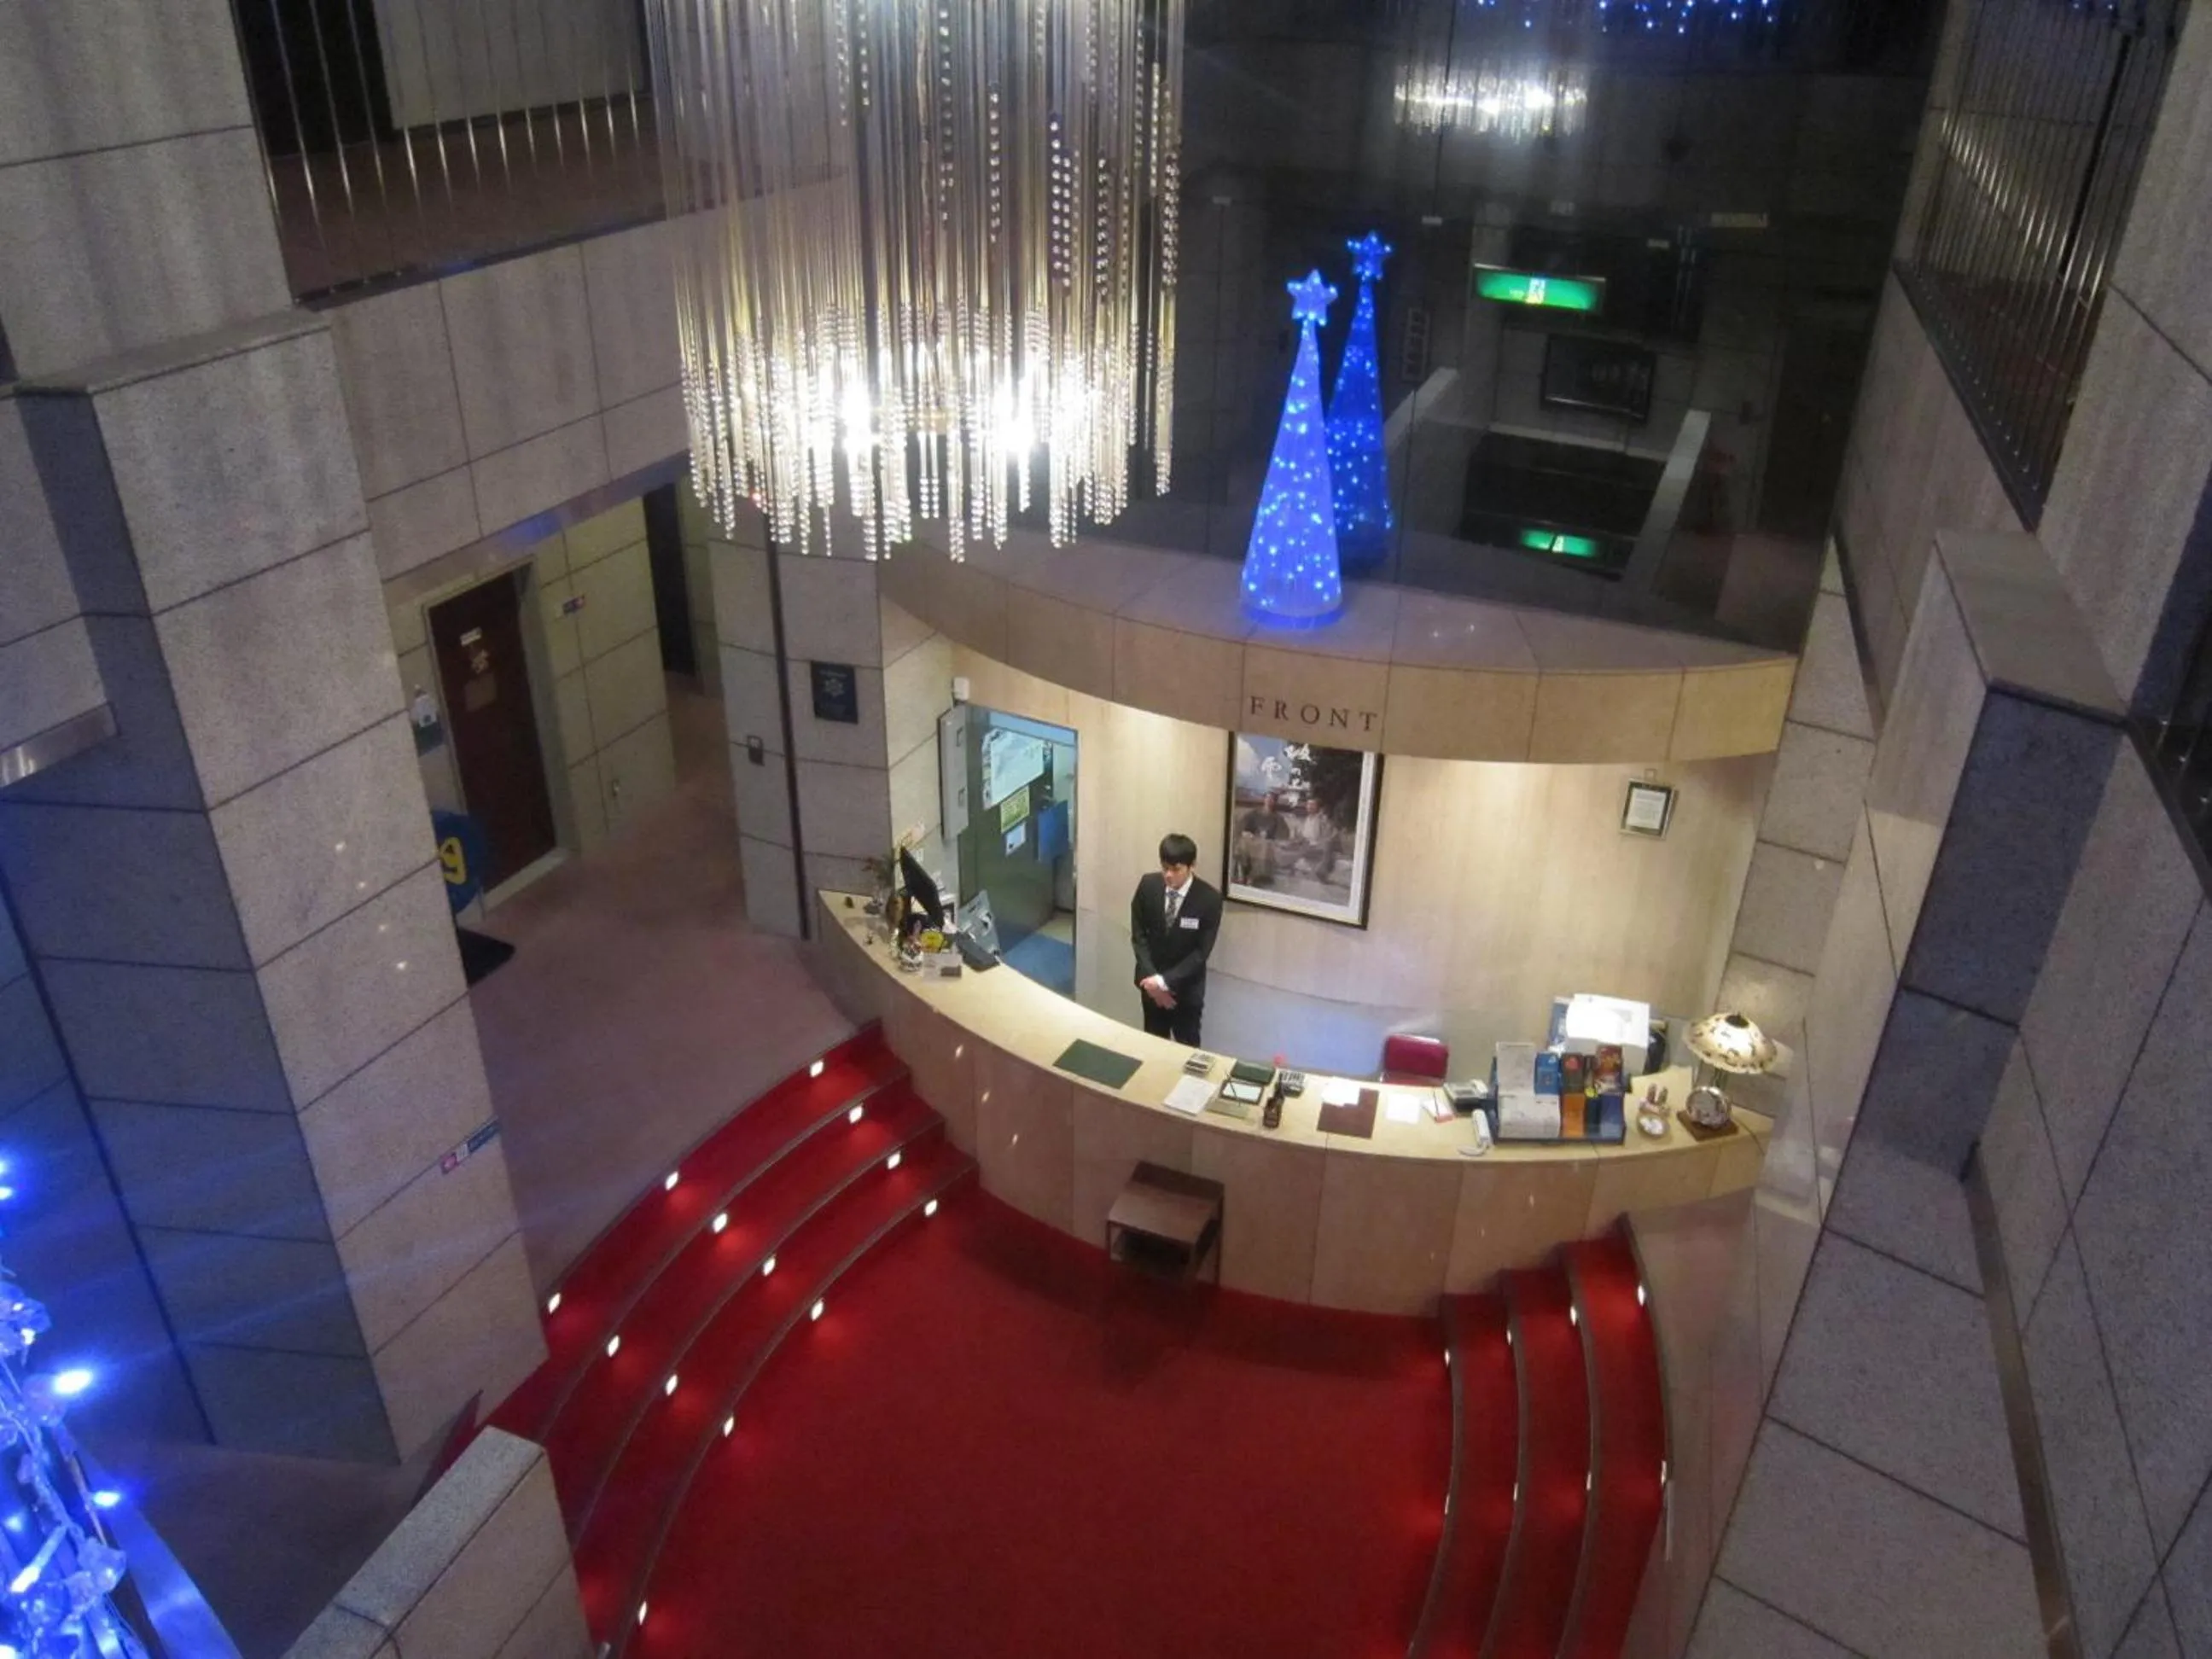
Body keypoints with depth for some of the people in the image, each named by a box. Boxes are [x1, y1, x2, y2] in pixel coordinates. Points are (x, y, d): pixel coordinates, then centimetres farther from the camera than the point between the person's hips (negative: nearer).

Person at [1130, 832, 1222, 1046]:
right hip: (1151, 981, 3)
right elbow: (1138, 934, -3)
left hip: (1186, 987, -3)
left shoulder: (1210, 898, -19)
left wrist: (1165, 981, -20)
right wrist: (1150, 976, -13)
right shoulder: (1148, 886, -10)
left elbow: (1202, 952, -17)